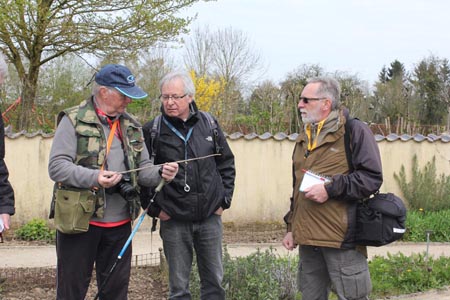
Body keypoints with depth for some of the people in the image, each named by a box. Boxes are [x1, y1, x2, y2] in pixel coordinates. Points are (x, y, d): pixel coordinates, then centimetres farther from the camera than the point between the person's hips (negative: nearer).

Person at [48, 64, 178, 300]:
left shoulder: (131, 126, 12)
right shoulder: (74, 121, -6)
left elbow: (143, 169, 13)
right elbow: (56, 167, -13)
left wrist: (160, 173, -10)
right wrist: (94, 177, -27)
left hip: (120, 224, 5)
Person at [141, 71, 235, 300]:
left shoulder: (208, 124, 3)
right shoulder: (152, 131, -5)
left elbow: (226, 164, 12)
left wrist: (224, 200, 7)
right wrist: (155, 208, -4)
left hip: (210, 217, 2)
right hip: (174, 221, -2)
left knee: (214, 281, 11)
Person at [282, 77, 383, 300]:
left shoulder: (354, 131, -6)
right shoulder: (303, 139, 19)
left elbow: (372, 177, -13)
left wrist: (330, 189, -18)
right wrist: (291, 227, 21)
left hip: (342, 238, -7)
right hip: (308, 239, 7)